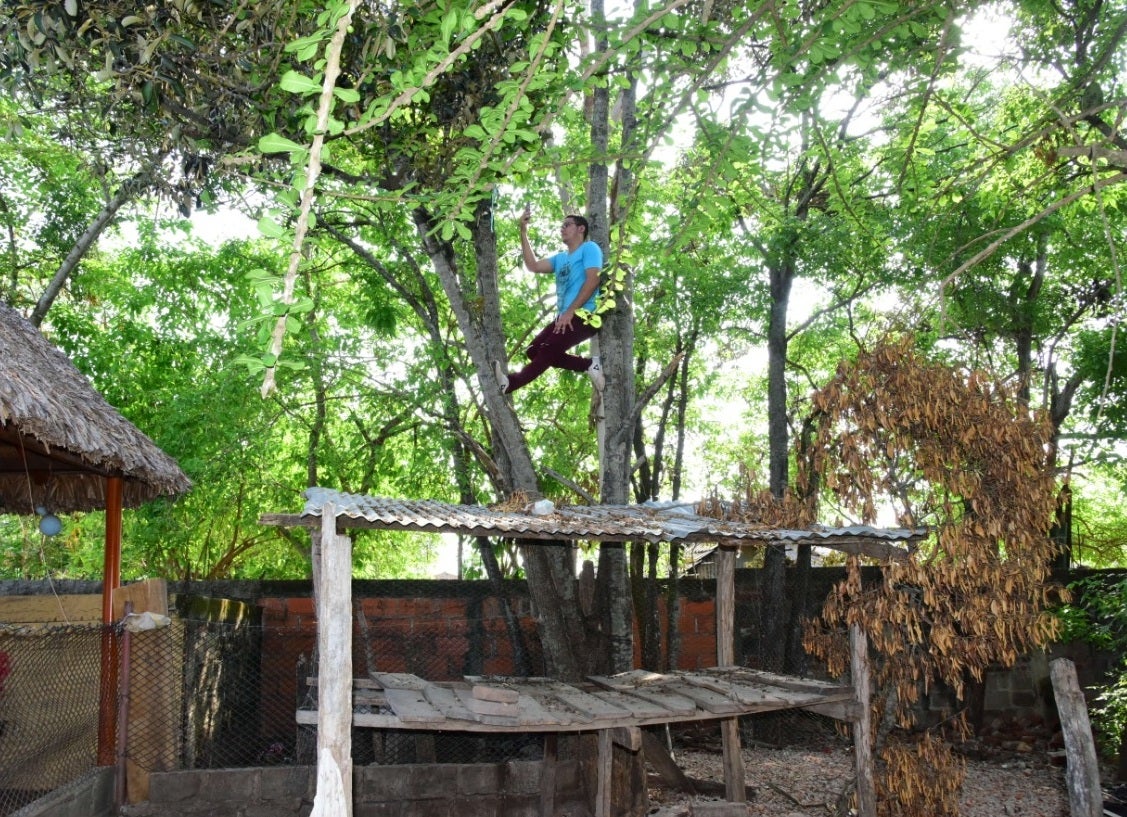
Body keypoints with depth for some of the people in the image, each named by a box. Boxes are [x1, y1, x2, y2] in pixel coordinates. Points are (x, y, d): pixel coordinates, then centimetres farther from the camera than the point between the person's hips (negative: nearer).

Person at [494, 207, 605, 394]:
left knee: (549, 349, -24)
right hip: (565, 318, 9)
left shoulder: (589, 248, 3)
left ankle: (512, 382, -36)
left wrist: (570, 312, -18)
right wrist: (523, 232, 7)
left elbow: (593, 280, -12)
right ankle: (589, 365, -7)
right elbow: (533, 265, 13)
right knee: (534, 350, -5)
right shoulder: (560, 258, 27)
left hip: (585, 315, -9)